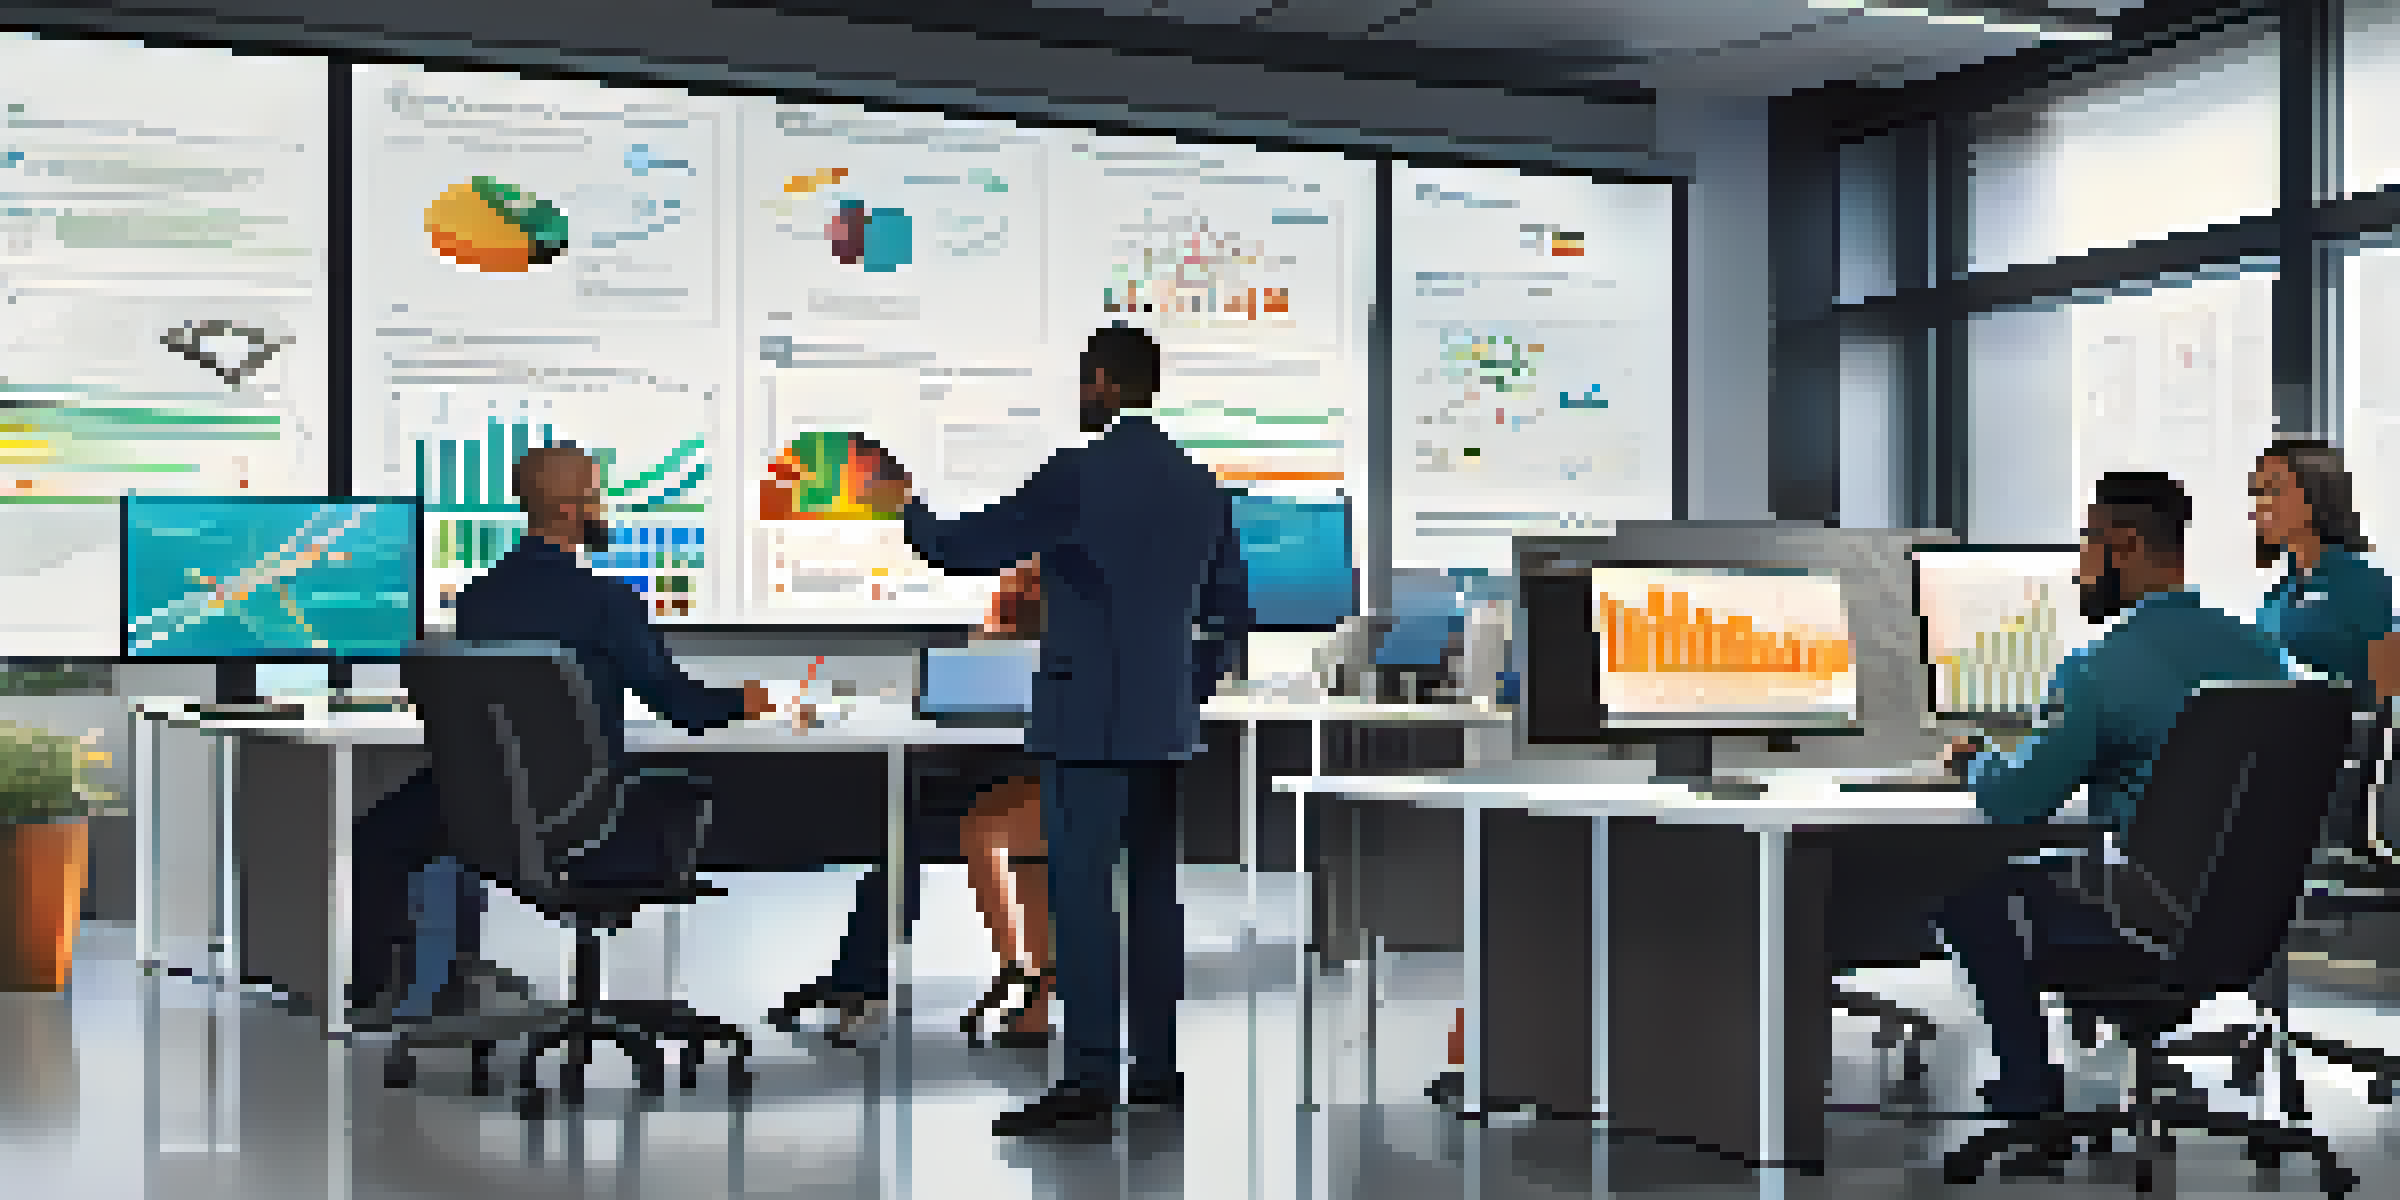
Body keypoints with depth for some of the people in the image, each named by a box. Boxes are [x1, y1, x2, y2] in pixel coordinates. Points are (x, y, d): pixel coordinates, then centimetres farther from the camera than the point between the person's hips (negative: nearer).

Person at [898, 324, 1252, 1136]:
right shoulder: (1202, 485, 11)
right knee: (1153, 892, 11)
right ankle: (1156, 1063, 15)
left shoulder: (1078, 476, -12)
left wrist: (905, 510, 8)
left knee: (1081, 895, -6)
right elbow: (1230, 613, 16)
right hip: (1163, 729, 7)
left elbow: (967, 550, -10)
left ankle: (1091, 1076, -8)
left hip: (1087, 725, -7)